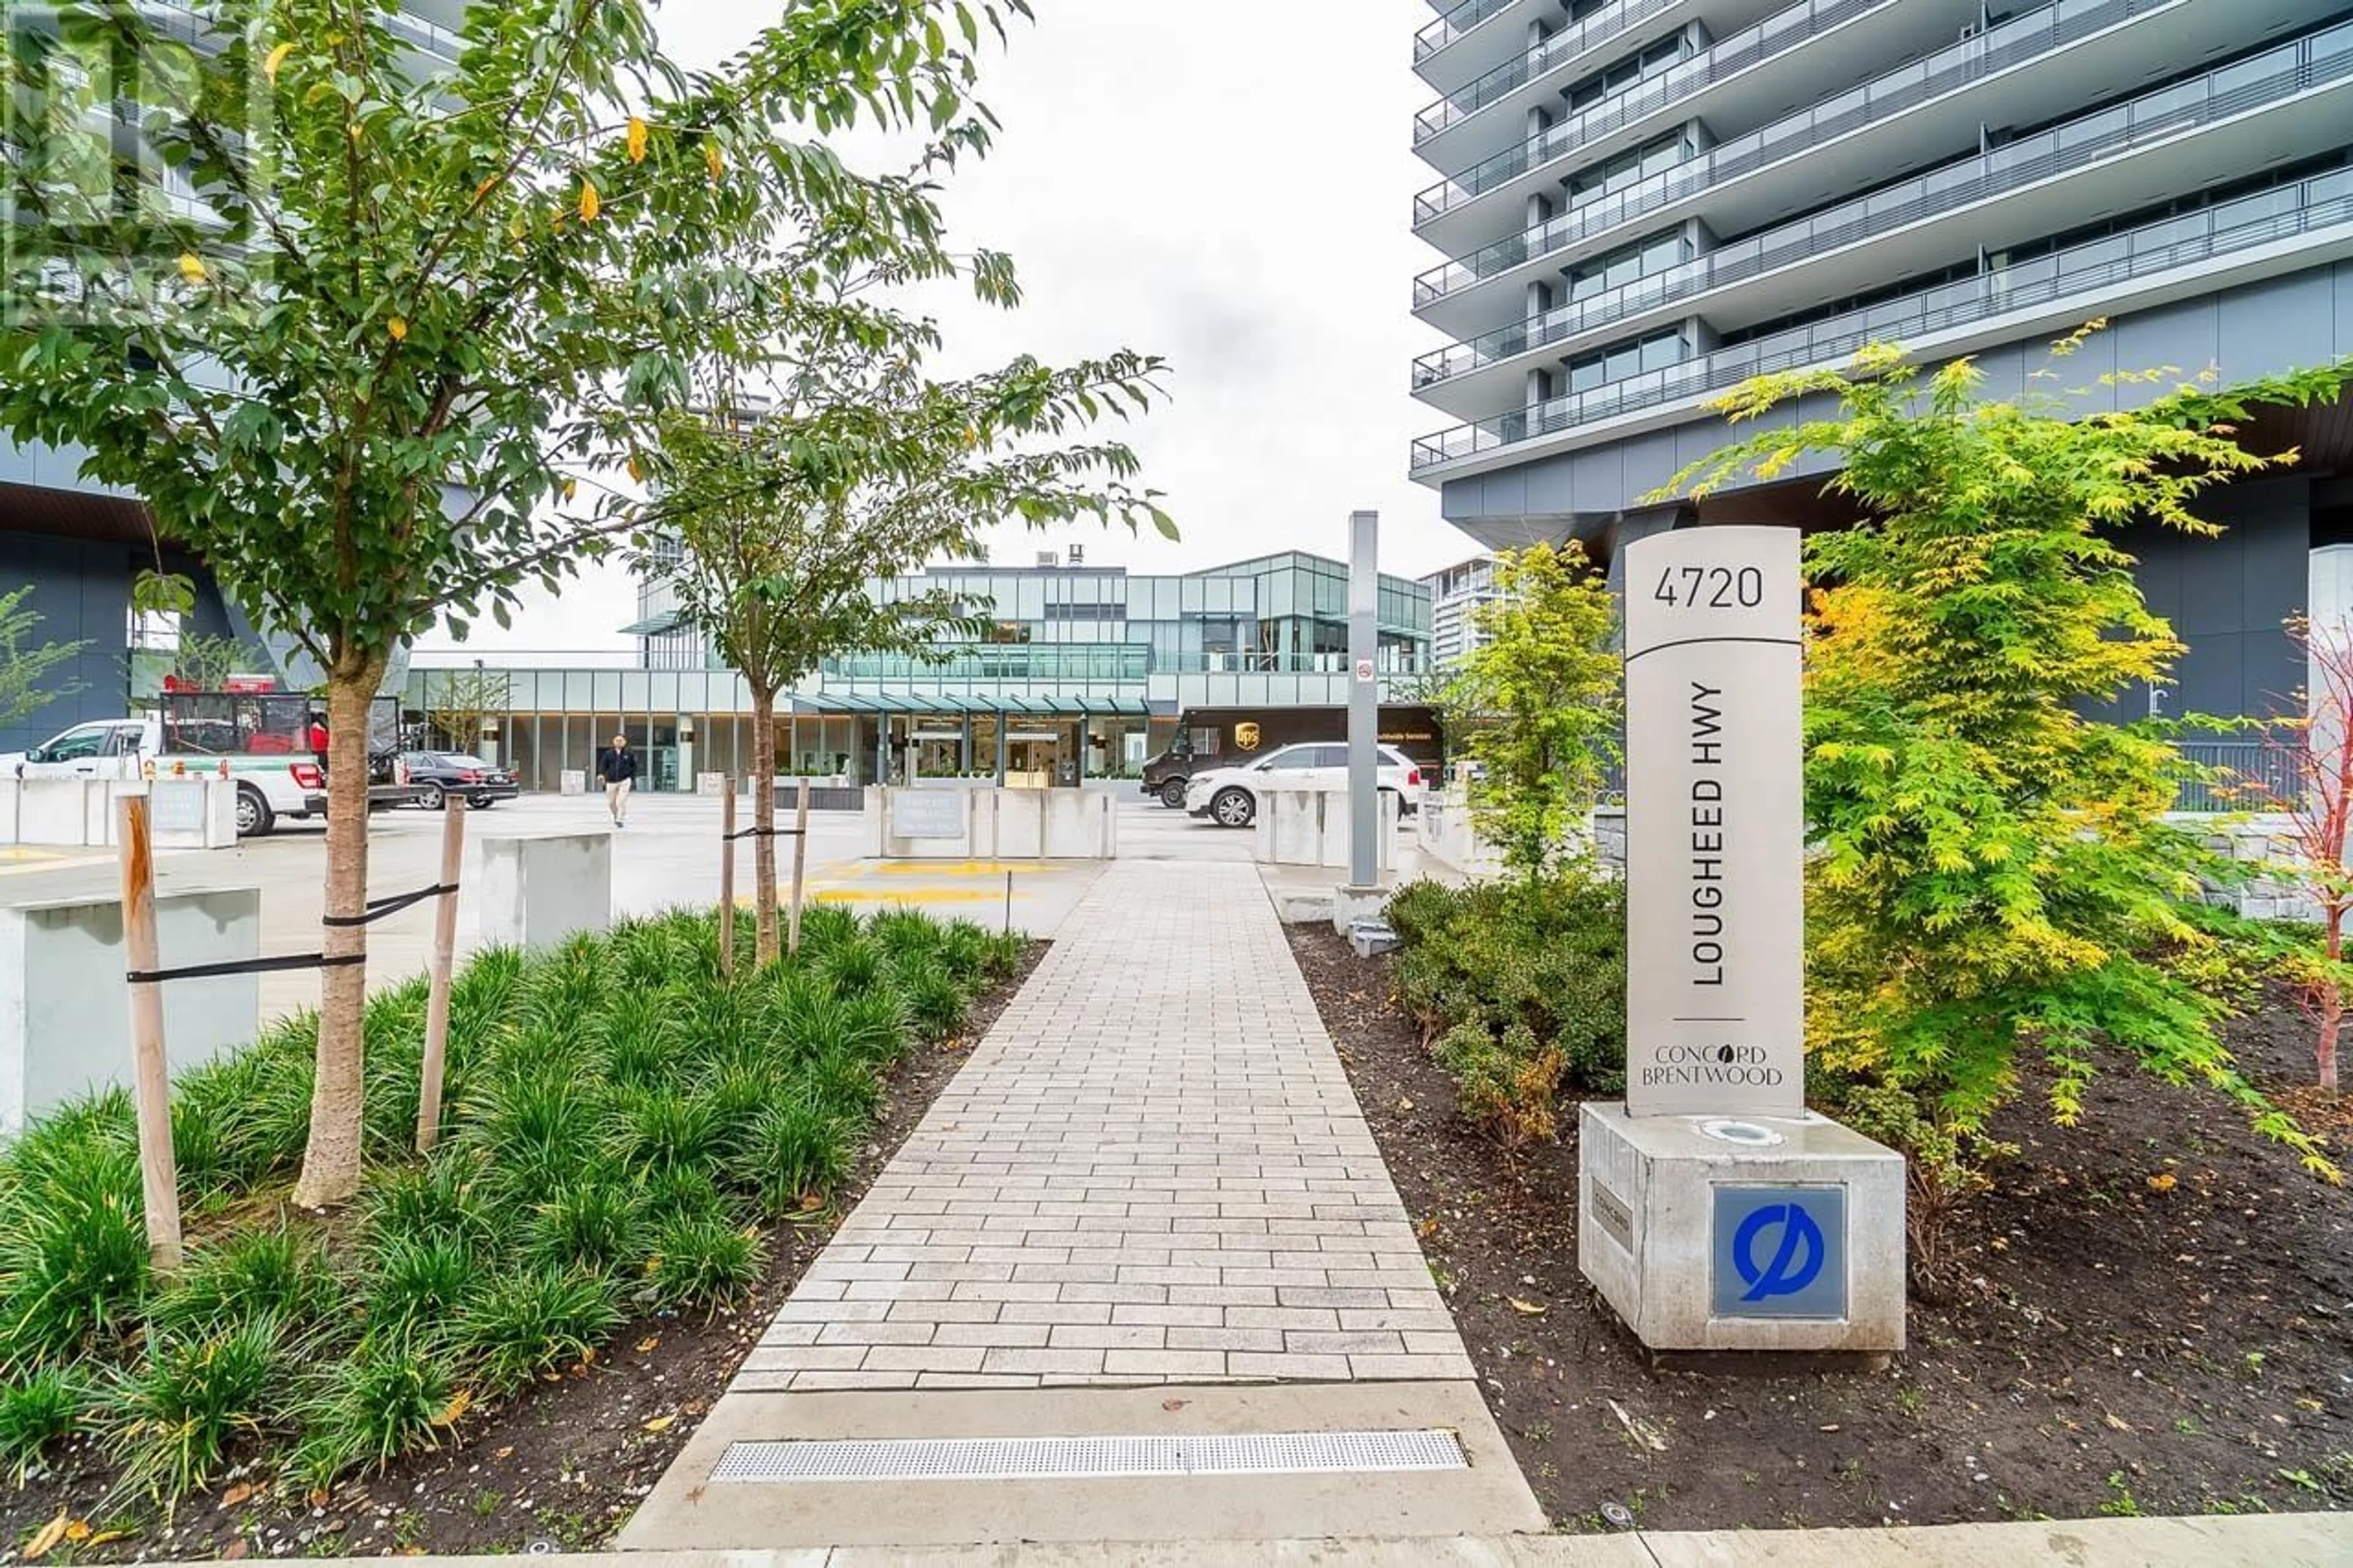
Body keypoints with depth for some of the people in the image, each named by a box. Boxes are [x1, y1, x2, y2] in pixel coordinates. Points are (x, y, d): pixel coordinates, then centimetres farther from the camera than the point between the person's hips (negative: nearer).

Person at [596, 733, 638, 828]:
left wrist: (632, 778, 1)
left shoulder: (629, 754, 3)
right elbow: (603, 765, 1)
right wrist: (601, 774, -18)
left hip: (624, 781, -2)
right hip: (611, 782, 3)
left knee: (622, 801, -13)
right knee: (611, 803, 9)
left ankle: (621, 820, -4)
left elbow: (634, 766, 9)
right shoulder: (608, 754, 5)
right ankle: (616, 816, 35)